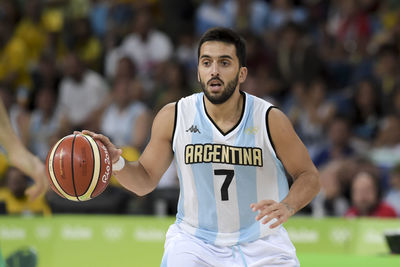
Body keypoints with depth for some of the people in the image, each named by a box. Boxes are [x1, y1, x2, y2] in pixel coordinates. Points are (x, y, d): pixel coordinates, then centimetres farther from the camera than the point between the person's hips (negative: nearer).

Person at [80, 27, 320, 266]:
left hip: (260, 244, 0)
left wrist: (288, 207, -25)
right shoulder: (174, 117, -9)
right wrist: (116, 163, -20)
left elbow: (309, 176, -4)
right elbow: (146, 179, 1)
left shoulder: (270, 120, -12)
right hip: (195, 239, 0)